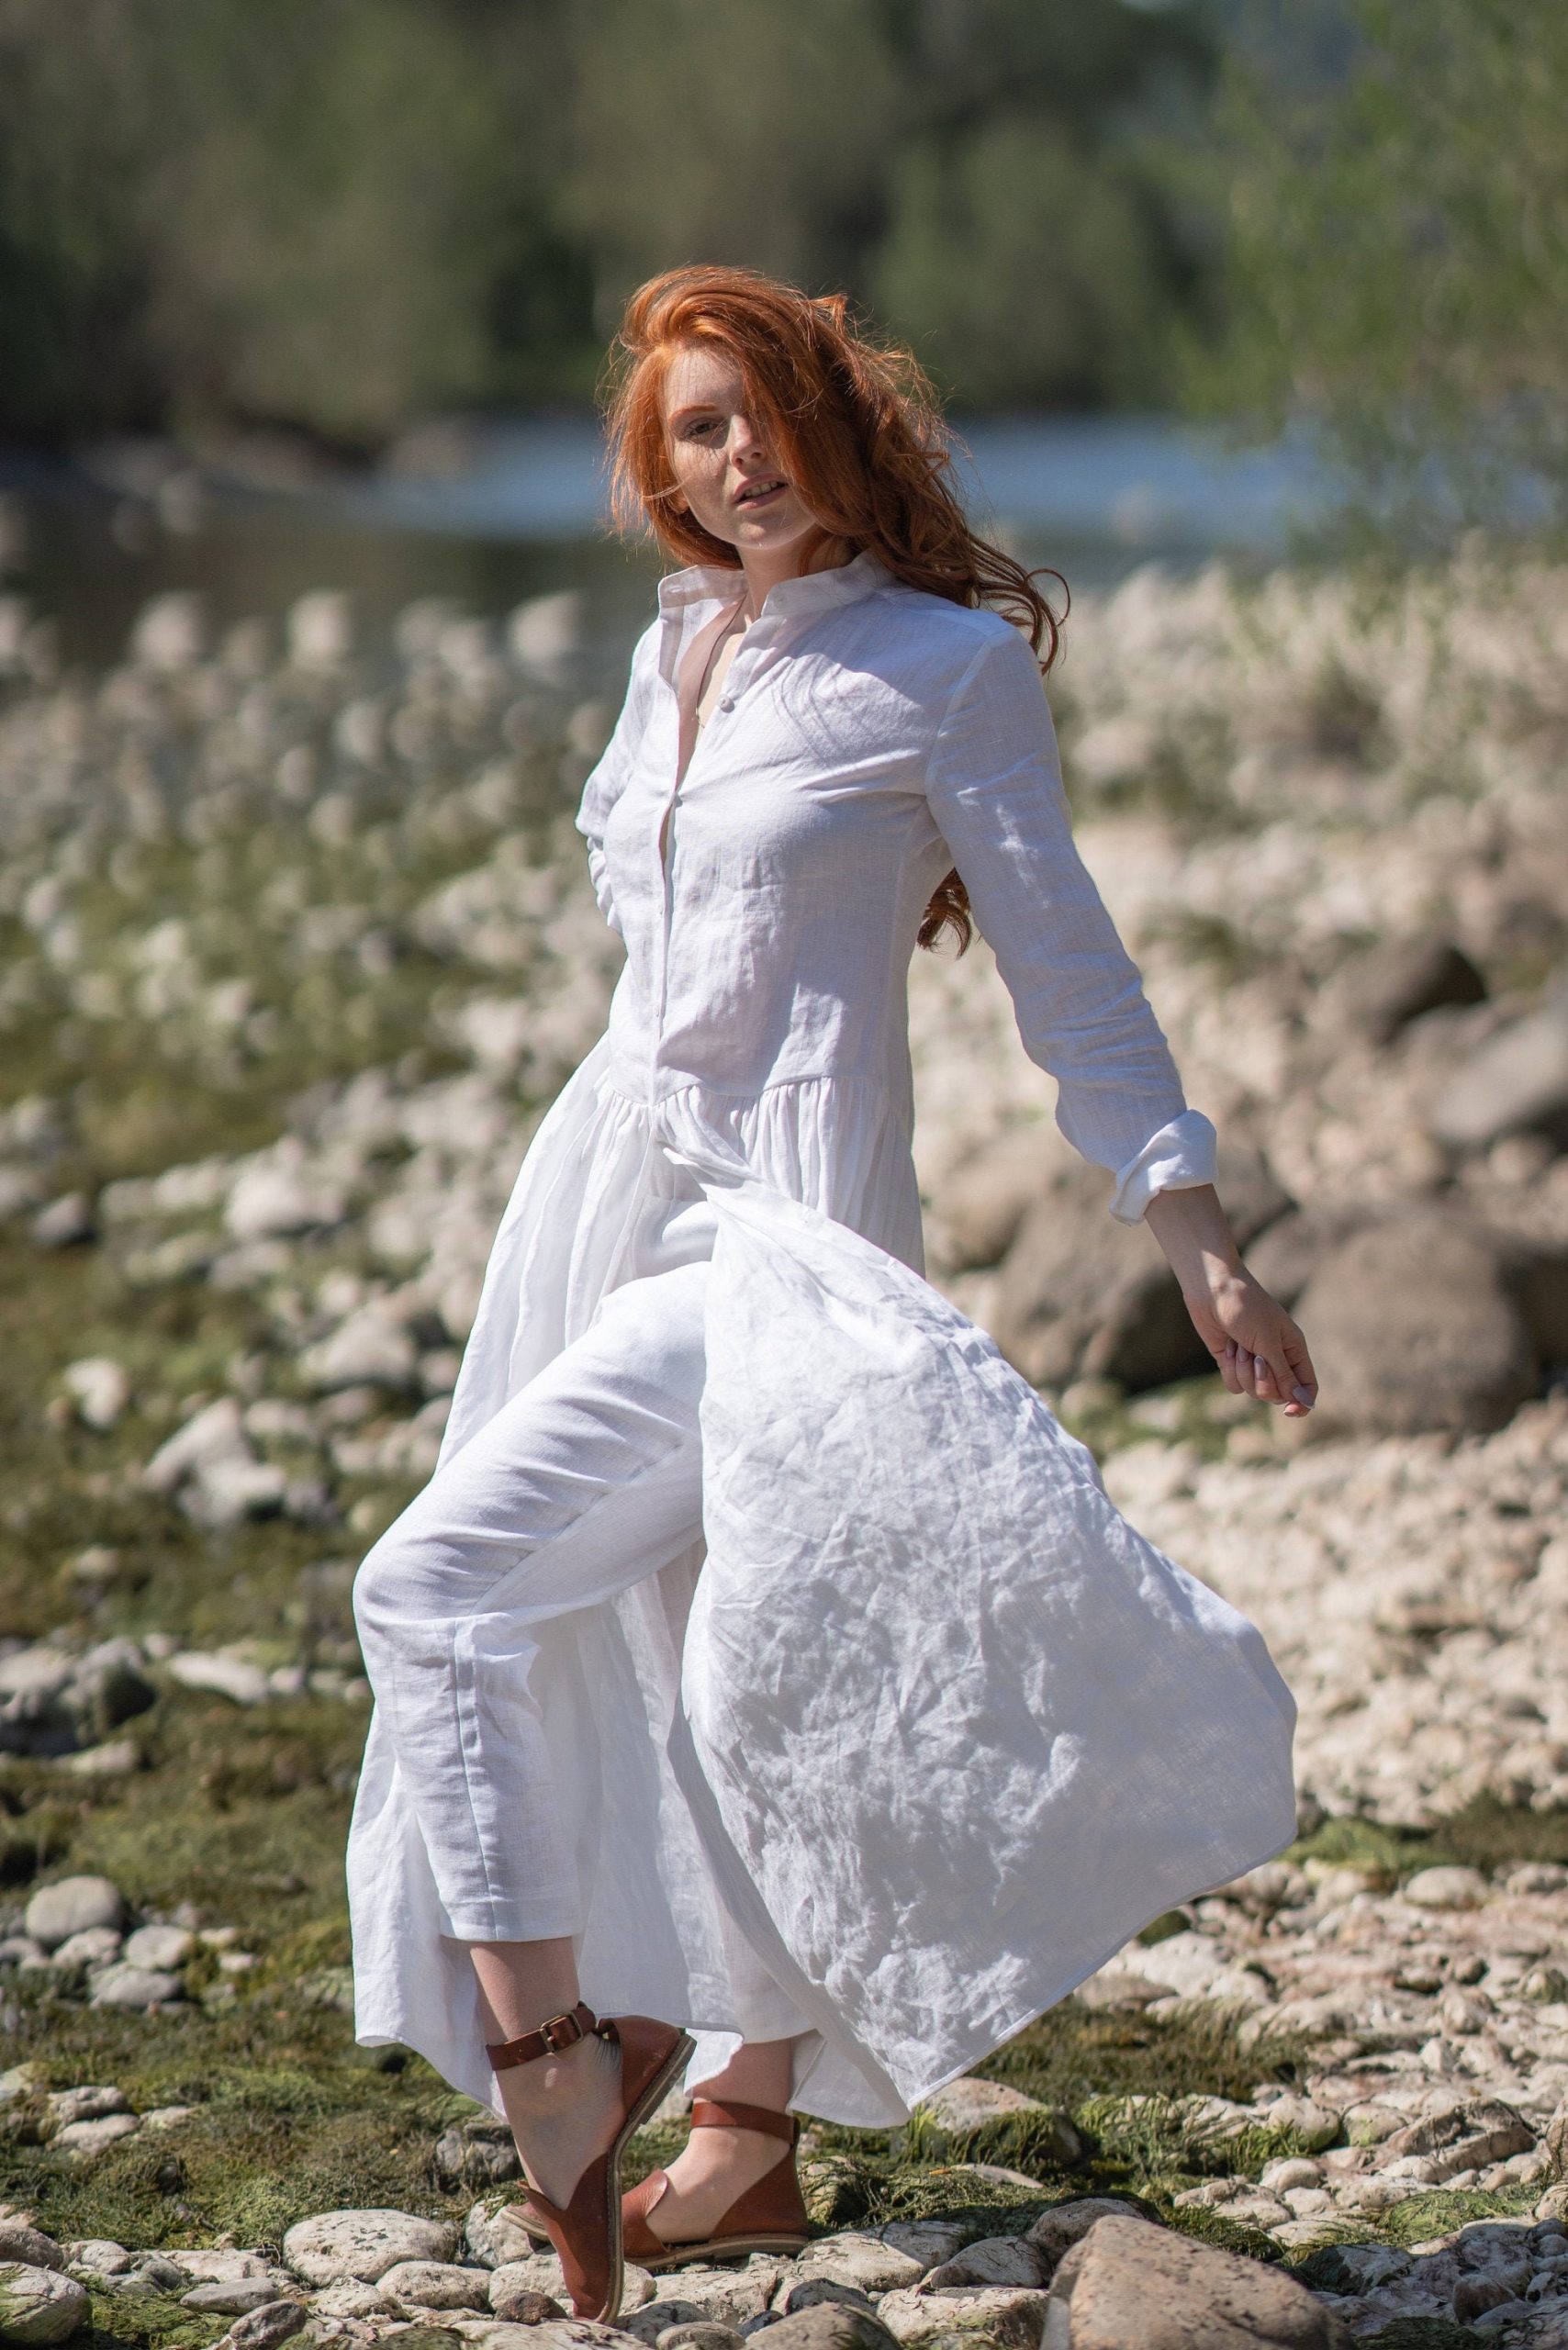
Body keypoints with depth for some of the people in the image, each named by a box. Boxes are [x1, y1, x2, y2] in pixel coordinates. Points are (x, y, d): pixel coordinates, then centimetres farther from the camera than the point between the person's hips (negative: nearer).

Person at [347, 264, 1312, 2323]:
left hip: (781, 1222, -7)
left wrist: (1195, 1232, -6)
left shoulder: (947, 665, -7)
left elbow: (1066, 964, -4)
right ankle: (749, 2142, 19)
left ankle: (547, 2054, -7)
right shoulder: (680, 647, 12)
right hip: (610, 1184, 7)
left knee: (439, 1590, -16)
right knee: (694, 1687, 9)